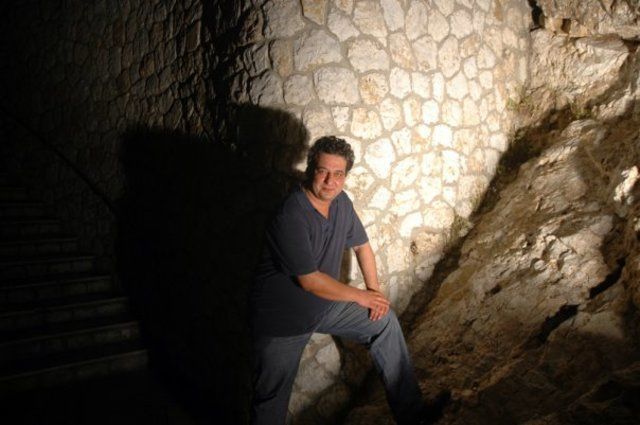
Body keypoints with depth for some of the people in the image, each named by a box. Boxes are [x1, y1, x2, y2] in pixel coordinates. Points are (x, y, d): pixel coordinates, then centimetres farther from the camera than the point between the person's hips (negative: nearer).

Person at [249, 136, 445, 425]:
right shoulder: (291, 216, -29)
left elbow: (361, 245, 11)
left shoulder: (341, 202, -4)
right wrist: (360, 296, -14)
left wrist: (375, 290, 1)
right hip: (282, 319, -7)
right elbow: (310, 281, -27)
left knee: (385, 321, 3)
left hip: (325, 304, 7)